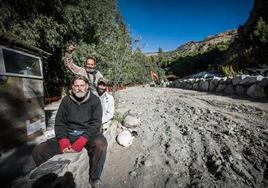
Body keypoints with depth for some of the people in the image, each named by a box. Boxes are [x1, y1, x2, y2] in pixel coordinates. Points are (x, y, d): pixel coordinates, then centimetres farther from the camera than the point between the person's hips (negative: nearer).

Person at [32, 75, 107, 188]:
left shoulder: (94, 100, -3)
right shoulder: (66, 100, 5)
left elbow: (96, 123, -10)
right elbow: (59, 122, 3)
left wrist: (82, 141, -23)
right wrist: (63, 141, -14)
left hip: (88, 133, -3)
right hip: (68, 134, 3)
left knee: (101, 145, -34)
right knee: (38, 151, -11)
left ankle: (94, 179, -6)